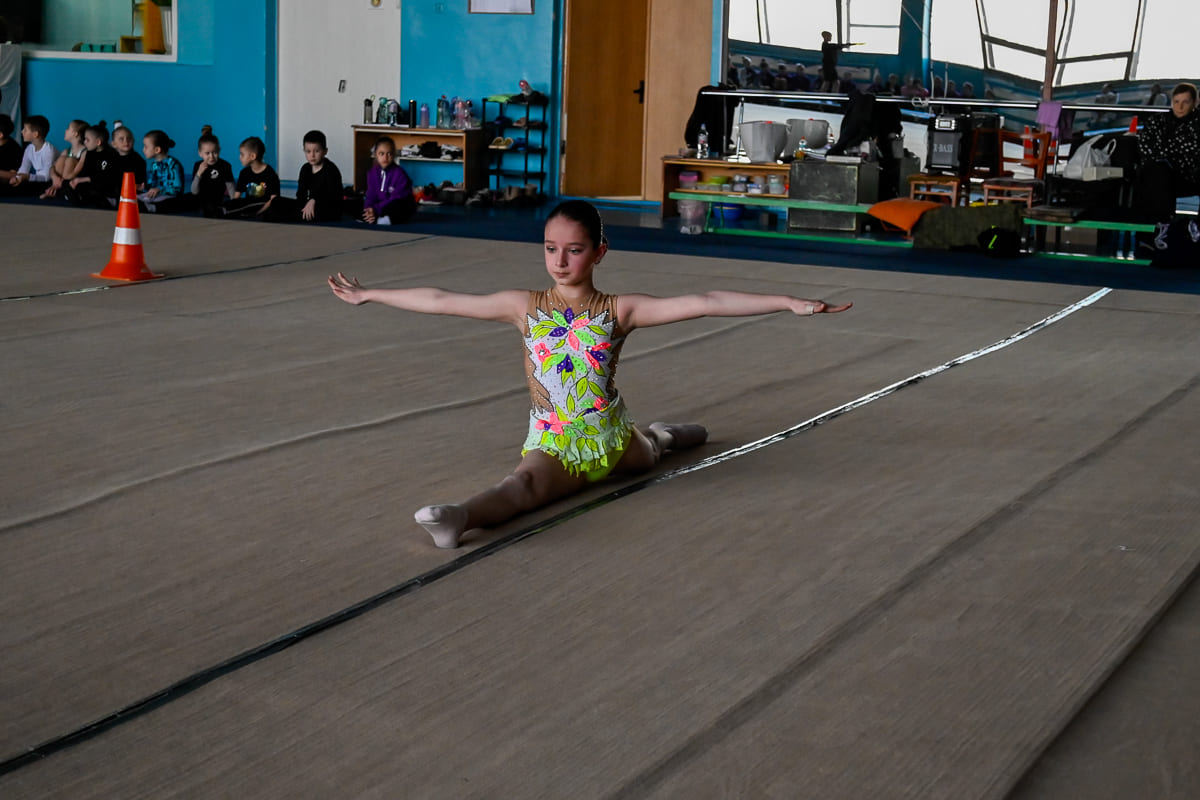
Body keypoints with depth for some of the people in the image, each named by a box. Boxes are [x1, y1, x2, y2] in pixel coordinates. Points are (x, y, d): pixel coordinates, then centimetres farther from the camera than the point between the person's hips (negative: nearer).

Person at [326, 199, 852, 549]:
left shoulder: (620, 311, -7)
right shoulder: (524, 307, 0)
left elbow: (703, 303, -17)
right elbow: (441, 301, 5)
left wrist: (788, 303, -24)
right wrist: (369, 295, 10)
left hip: (610, 438, 2)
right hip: (553, 443, -2)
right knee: (524, 483, -33)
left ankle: (663, 434, 63)